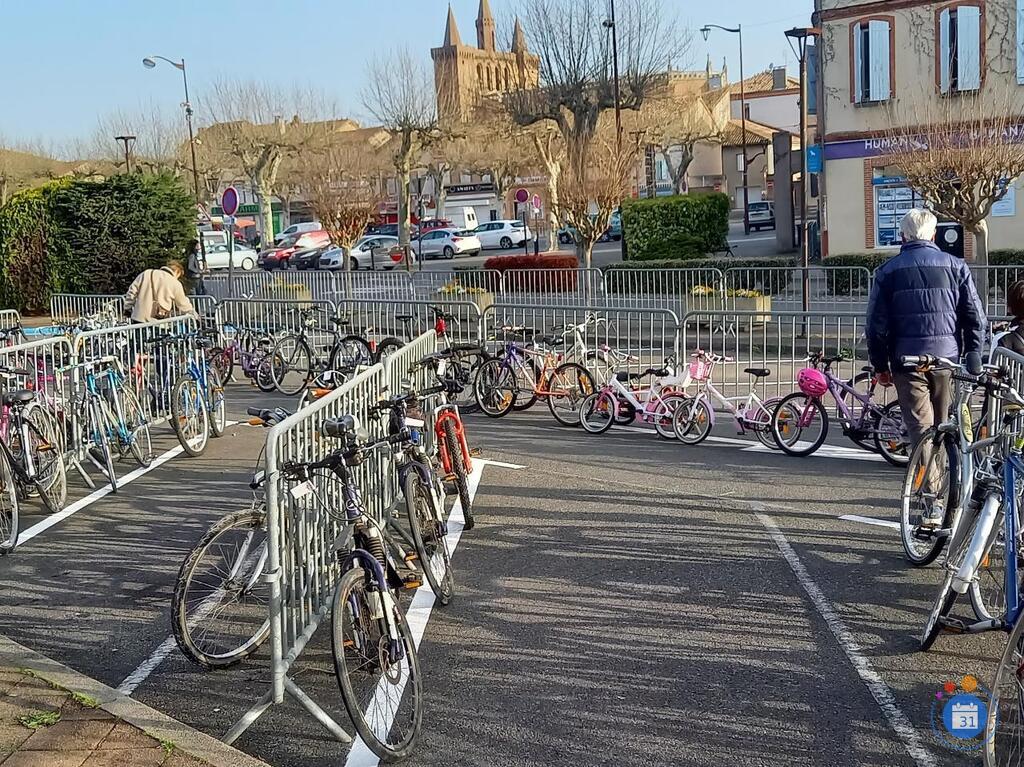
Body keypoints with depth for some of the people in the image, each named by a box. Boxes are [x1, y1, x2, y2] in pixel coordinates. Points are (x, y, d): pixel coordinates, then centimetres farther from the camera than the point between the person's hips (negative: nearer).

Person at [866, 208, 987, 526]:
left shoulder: (888, 271, 3)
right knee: (943, 426, 13)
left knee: (921, 428, -4)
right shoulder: (955, 266, 6)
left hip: (907, 359, -2)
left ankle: (934, 500, -15)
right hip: (947, 357, 2)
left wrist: (880, 365, 10)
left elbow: (876, 323, 1)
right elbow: (975, 316, 4)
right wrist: (974, 359, 10)